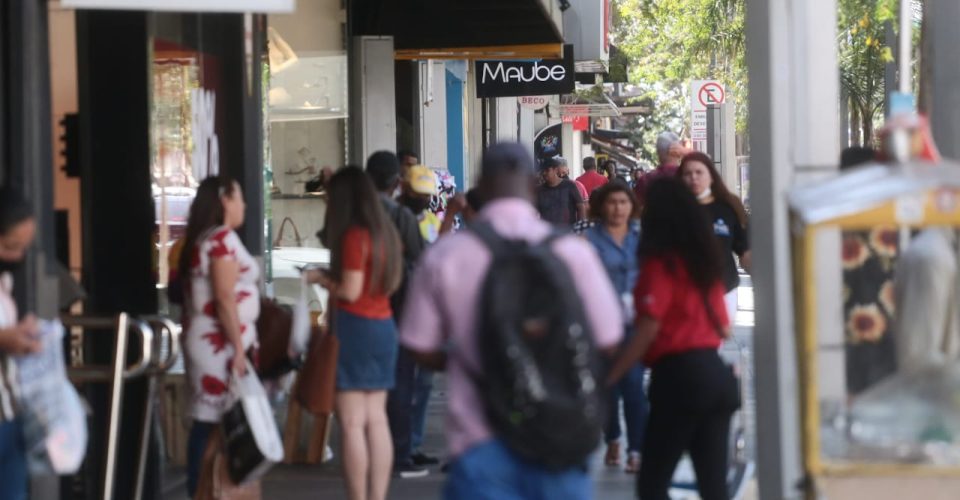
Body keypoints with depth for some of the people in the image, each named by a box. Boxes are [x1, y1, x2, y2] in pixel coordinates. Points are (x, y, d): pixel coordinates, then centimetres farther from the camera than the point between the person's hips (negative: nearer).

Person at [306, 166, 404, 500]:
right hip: (384, 326, 8)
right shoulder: (385, 232, 10)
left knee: (352, 423, -4)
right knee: (376, 419, 10)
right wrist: (331, 276, 18)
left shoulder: (354, 236, -13)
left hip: (356, 327, -8)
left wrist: (320, 279, 0)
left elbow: (350, 291, -17)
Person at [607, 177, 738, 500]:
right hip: (716, 373, 7)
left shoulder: (661, 262, -6)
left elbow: (648, 330, -15)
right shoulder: (706, 259, 15)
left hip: (678, 375, -7)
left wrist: (607, 379, -12)